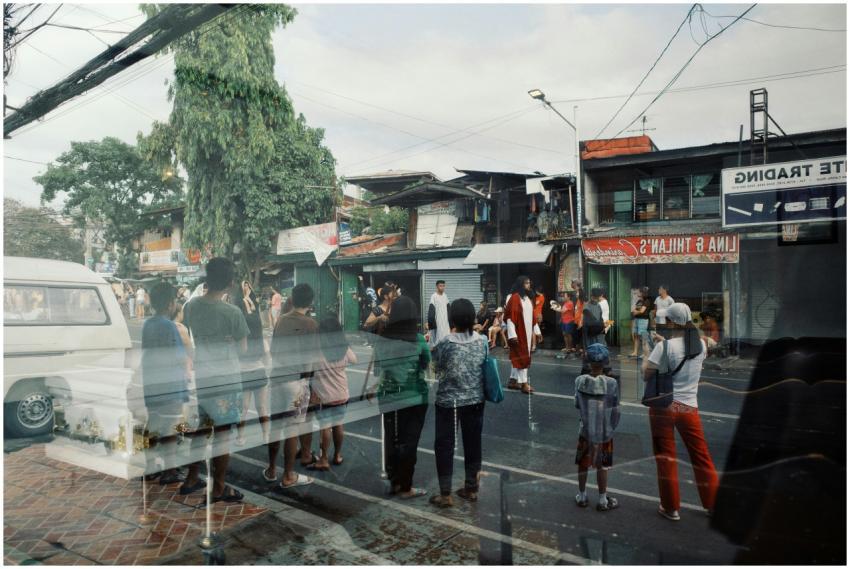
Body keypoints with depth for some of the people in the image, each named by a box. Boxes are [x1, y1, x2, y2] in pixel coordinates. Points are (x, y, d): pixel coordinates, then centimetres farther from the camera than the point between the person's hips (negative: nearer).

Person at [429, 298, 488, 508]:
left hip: (448, 401, -4)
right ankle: (471, 488, 26)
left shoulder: (445, 344, -18)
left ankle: (445, 494, 11)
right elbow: (485, 366, 6)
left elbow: (437, 368, -4)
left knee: (444, 445, 7)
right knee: (473, 443, 14)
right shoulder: (481, 341, -5)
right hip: (475, 400, 4)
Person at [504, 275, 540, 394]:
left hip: (527, 332, 9)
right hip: (518, 333, -9)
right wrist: (512, 334, -22)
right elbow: (509, 317, -18)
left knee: (518, 356, 13)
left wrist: (537, 330, 17)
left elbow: (532, 316, 19)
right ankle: (524, 383, 0)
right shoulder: (514, 298, -14)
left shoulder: (527, 298, 13)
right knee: (522, 357, -5)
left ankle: (513, 381, 22)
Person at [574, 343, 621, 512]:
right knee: (602, 466, 13)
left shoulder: (580, 381, -13)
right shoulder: (611, 383, -17)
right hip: (605, 432, -1)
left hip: (585, 430, 1)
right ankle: (603, 500, 25)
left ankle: (582, 496, 31)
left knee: (583, 464, 17)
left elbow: (577, 404, -4)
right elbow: (616, 411, -9)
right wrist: (611, 428, 7)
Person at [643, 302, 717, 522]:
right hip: (689, 407, 4)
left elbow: (646, 375, -11)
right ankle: (714, 503, 29)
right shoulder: (700, 345, 1)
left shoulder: (665, 346, -14)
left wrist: (655, 349, 3)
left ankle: (671, 507, 18)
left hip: (663, 406, -4)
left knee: (666, 456, 9)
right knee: (701, 457, 16)